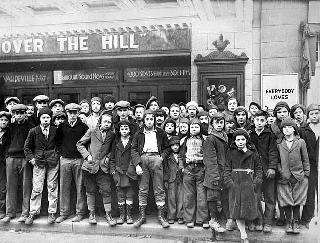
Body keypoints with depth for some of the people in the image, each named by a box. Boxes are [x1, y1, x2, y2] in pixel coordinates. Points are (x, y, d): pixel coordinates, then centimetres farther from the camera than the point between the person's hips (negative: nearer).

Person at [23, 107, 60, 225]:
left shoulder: (55, 130, 2)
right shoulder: (33, 131, 1)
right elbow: (27, 147, 8)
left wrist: (57, 154, 3)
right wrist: (31, 158, -1)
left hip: (53, 162, 1)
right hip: (38, 162, 0)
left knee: (52, 188, 5)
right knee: (36, 189, -1)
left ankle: (52, 213, 14)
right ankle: (33, 213, 11)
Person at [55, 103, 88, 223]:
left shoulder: (83, 126, 1)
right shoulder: (62, 126, 8)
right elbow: (58, 141, 15)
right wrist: (61, 153, 5)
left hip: (79, 159, -2)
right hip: (65, 159, 2)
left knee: (80, 187, 2)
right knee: (64, 187, 5)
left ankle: (80, 212, 12)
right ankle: (64, 213, 14)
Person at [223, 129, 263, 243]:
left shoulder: (253, 153, 5)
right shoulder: (231, 153, 5)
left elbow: (258, 168, 7)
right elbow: (227, 169, 5)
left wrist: (256, 182, -4)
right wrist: (229, 182, -6)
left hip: (249, 183, 0)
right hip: (235, 183, 0)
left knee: (249, 209, 0)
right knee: (237, 210, -2)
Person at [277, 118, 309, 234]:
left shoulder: (300, 142, 3)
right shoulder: (279, 143, 3)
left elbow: (305, 160, 7)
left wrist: (306, 174, 4)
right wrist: (280, 170, -3)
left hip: (298, 176, 0)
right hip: (284, 177, 0)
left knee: (297, 201, 5)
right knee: (286, 201, 1)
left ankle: (296, 222, 20)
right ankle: (288, 222, 17)